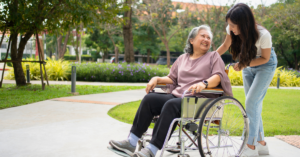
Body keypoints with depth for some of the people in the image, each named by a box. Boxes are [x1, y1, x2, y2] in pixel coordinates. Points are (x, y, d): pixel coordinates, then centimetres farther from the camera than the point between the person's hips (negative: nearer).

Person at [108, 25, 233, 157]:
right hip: (177, 95, 5)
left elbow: (218, 76, -5)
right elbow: (172, 78, 27)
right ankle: (131, 142, -22)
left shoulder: (214, 56, 12)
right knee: (149, 99, -19)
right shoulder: (183, 58, 27)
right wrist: (157, 79, 7)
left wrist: (204, 84, -25)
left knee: (171, 105, -35)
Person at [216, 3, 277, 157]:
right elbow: (225, 46, -3)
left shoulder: (263, 35, -35)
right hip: (248, 66, 5)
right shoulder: (232, 30, -23)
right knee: (254, 104, 6)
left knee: (251, 102, -14)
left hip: (265, 66, -5)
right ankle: (261, 143, 17)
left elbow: (265, 58, -18)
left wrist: (244, 64, -25)